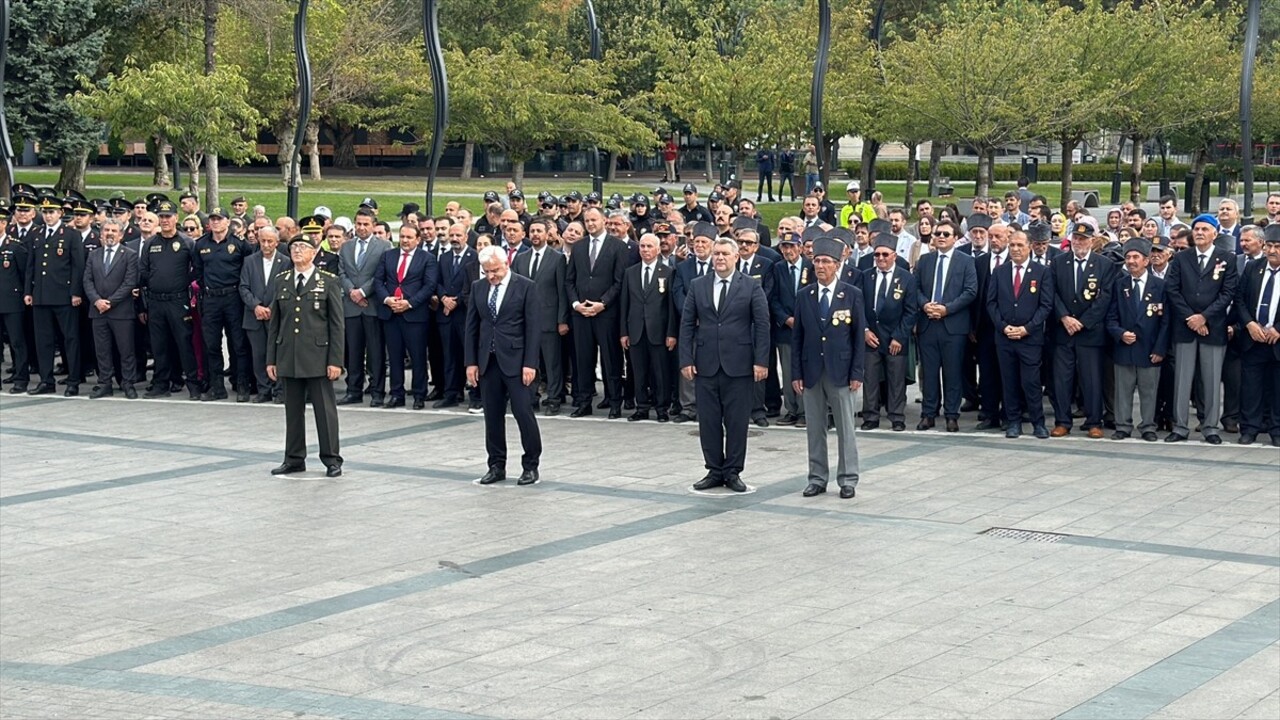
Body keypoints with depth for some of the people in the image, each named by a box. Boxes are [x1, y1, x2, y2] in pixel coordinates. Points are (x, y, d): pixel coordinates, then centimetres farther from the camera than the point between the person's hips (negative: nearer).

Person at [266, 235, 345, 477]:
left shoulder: (329, 282, -1)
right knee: (293, 410, 9)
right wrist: (271, 359, 7)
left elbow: (337, 324, -3)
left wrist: (336, 360, -10)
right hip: (288, 357, 4)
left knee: (325, 409, 0)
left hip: (317, 357, -4)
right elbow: (274, 323, 12)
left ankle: (332, 460, 8)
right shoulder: (281, 281, 10)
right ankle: (294, 458, 18)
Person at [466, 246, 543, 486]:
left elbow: (532, 327, -6)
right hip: (487, 360, 4)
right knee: (492, 416, 7)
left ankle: (530, 466, 7)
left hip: (515, 359, -4)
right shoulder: (478, 287, 8)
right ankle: (496, 466, 16)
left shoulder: (525, 286, -4)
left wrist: (530, 363, -12)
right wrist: (471, 362, 4)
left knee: (523, 412, -5)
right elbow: (472, 327, 10)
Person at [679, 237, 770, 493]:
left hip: (738, 365, -2)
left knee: (737, 421, 2)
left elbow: (762, 325, -1)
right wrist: (686, 359, -2)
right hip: (705, 364, 2)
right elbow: (687, 324, 6)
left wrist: (760, 361, -9)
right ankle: (714, 471, 15)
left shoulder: (752, 288, 1)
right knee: (708, 421, 5)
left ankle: (733, 472, 12)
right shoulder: (697, 286, 8)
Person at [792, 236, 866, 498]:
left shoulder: (852, 295, -1)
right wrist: (796, 373, 1)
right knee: (815, 429, 7)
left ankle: (848, 480, 9)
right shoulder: (804, 296, 6)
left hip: (840, 371, -2)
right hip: (811, 372, 3)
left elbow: (859, 336, -1)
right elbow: (797, 337, 7)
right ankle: (817, 478, 15)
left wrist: (857, 373, -7)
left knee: (845, 428, 2)